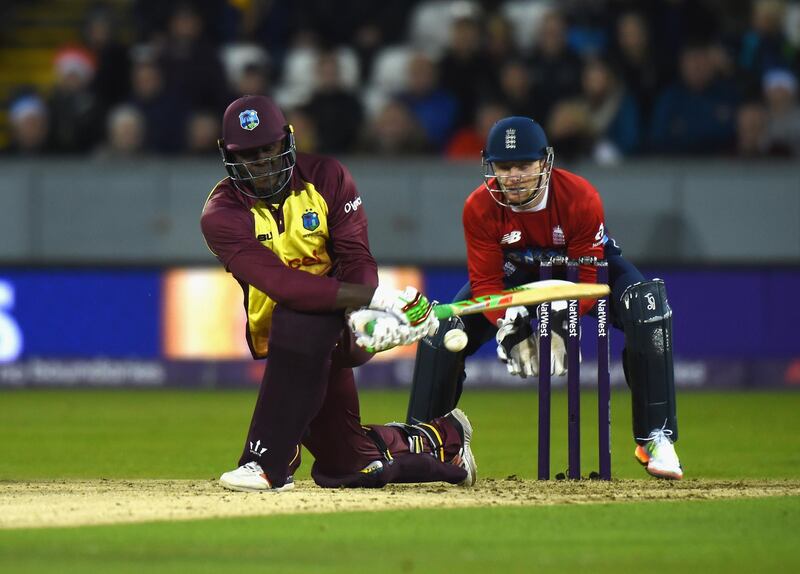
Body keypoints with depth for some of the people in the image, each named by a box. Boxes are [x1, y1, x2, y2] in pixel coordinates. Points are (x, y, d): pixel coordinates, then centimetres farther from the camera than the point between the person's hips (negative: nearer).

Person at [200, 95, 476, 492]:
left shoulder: (326, 177, -8)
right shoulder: (221, 216, -16)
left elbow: (356, 258, -15)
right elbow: (280, 283, -29)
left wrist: (368, 313, -39)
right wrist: (374, 297, -40)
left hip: (343, 328, -1)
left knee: (297, 318, -37)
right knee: (345, 467, 4)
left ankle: (266, 462, -35)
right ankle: (441, 439, 34)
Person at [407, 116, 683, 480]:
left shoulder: (580, 198, -32)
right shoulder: (480, 208, -26)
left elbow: (588, 278, -28)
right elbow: (486, 282, -22)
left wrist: (559, 326, -41)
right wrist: (510, 327, -39)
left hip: (587, 263, -2)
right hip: (517, 271, 2)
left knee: (646, 307, -31)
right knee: (445, 331, -15)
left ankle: (655, 439, -26)